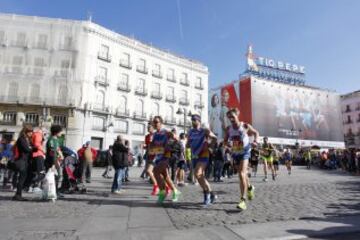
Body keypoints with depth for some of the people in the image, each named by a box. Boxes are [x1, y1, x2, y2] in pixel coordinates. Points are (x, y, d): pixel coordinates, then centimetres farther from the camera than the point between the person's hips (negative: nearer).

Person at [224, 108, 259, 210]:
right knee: (242, 174, 19)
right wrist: (227, 143, -17)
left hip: (245, 152, -4)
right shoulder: (228, 129, -3)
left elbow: (256, 132, 6)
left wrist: (255, 140, -13)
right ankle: (250, 187, 51)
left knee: (242, 174, -19)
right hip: (235, 153, 5)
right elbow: (225, 140, 6)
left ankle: (242, 200, -17)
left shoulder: (245, 126, -10)